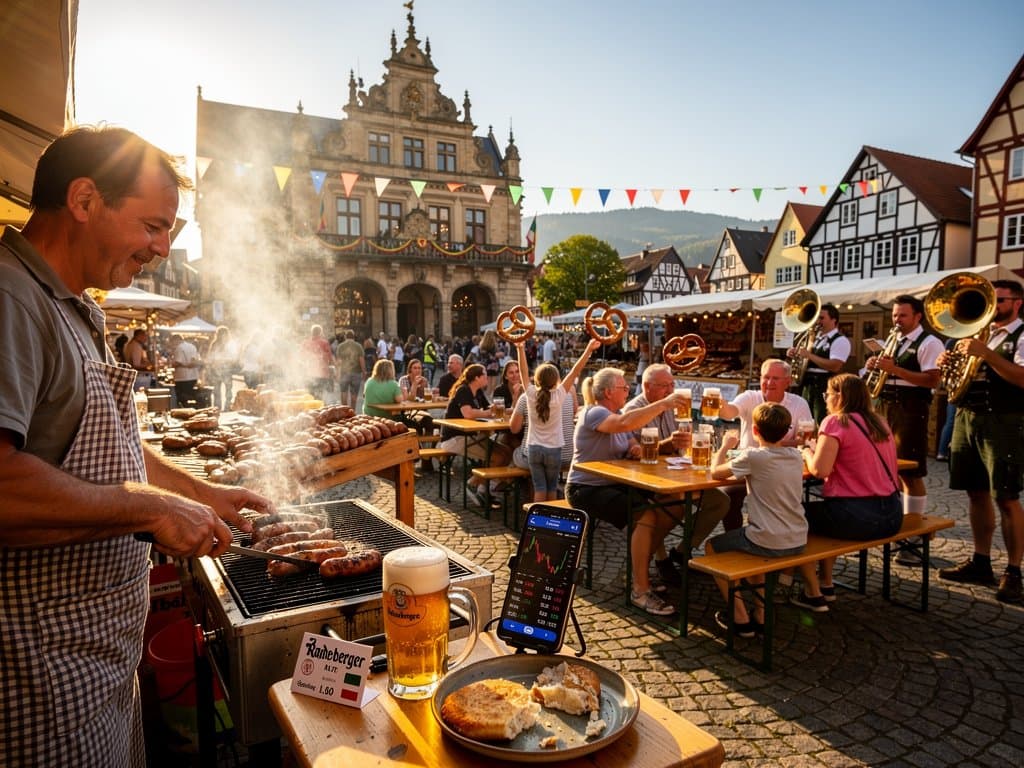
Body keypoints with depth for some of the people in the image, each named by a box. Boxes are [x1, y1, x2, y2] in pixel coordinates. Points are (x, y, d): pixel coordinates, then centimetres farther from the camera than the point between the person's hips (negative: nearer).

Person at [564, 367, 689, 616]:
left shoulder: (618, 413, 13)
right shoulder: (594, 414, -17)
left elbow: (632, 445, 17)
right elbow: (625, 423, -37)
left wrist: (636, 449, -7)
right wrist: (663, 404, -35)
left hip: (613, 485, 9)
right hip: (586, 489, -9)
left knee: (667, 513, -4)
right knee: (645, 517, -27)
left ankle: (640, 570, 13)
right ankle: (640, 590, -17)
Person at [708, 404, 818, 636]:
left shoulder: (752, 457, -16)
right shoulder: (795, 455, 3)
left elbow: (716, 472, -4)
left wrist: (725, 446, 12)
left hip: (768, 543, -7)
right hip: (798, 542, 7)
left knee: (711, 546, 15)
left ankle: (740, 617, 13)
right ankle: (760, 613, 30)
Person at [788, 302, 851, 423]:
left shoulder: (840, 340, -9)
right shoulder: (817, 338, 17)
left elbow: (835, 366, -22)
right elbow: (806, 359, 25)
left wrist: (809, 355, -21)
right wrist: (795, 354, 3)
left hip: (825, 387, -8)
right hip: (808, 386, 8)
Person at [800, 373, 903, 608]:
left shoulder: (836, 422, -11)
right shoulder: (879, 422, 13)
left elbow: (819, 470, -19)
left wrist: (807, 452, 1)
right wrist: (820, 449, 15)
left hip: (860, 517, -8)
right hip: (892, 514, 8)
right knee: (823, 510, 31)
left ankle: (813, 594, 20)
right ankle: (826, 585, 37)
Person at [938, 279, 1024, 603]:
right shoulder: (978, 333, 16)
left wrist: (985, 353, -27)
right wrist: (947, 364, -1)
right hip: (966, 418, 7)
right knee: (977, 493, 11)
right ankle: (980, 563, 21)